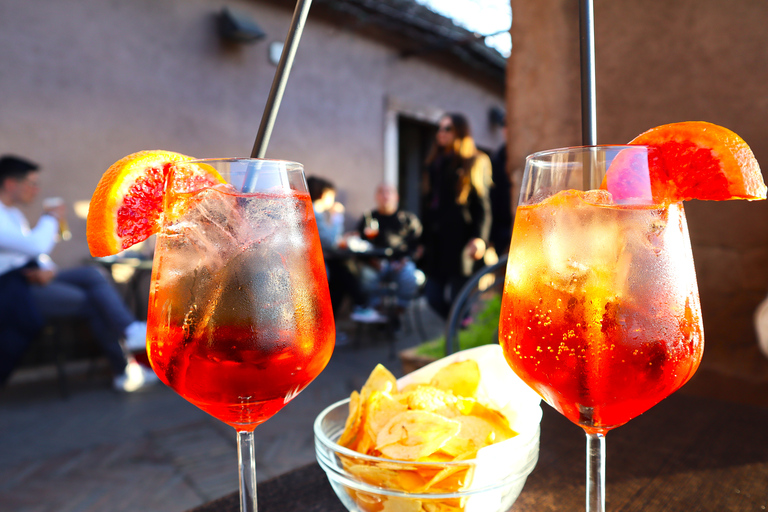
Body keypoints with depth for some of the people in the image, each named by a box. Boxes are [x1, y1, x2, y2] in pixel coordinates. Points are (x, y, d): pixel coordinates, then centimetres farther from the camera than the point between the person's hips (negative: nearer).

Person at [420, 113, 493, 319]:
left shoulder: (475, 163, 4)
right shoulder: (434, 164, 21)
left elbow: (482, 205, -5)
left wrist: (480, 238, -18)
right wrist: (423, 240, 15)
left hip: (459, 242, -6)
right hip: (435, 243, 6)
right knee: (434, 299, 4)